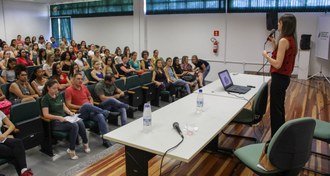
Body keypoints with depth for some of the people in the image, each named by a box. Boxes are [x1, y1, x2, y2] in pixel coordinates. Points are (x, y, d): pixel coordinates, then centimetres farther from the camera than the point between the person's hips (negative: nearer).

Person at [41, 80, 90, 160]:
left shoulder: (59, 95, 14)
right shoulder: (45, 99, -7)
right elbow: (46, 115, -14)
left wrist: (70, 112, -2)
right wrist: (58, 117, -27)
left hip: (64, 118, 6)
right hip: (55, 122, -6)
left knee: (80, 122, -24)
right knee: (74, 125, -30)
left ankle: (85, 143, -7)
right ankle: (71, 150, -17)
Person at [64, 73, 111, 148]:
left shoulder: (84, 87, 16)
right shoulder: (69, 90, 0)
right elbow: (68, 105, -7)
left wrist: (91, 105, 4)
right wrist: (81, 107, -14)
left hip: (90, 111, 5)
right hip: (81, 113, -4)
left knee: (100, 116, -27)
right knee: (86, 105, -39)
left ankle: (106, 139, -23)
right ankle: (104, 112, -20)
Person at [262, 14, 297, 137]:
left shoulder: (284, 40, -19)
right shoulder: (291, 39, 9)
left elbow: (277, 64, -24)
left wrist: (266, 55, -9)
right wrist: (274, 44, 12)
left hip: (279, 78, -10)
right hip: (284, 77, 10)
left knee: (275, 109, 0)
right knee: (280, 107, 20)